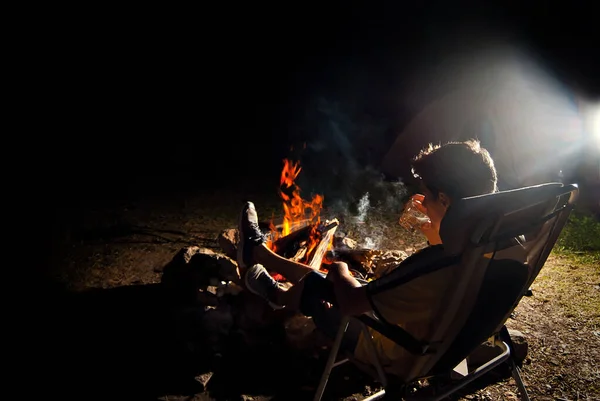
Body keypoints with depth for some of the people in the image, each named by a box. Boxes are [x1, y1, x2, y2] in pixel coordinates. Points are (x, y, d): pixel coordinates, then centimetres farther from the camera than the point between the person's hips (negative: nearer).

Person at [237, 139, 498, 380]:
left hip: (396, 355, -7)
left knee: (313, 287, 10)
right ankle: (259, 253, 40)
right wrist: (437, 225, 5)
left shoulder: (434, 263, -40)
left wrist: (338, 270, -11)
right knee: (328, 280, 17)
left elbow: (350, 303, -31)